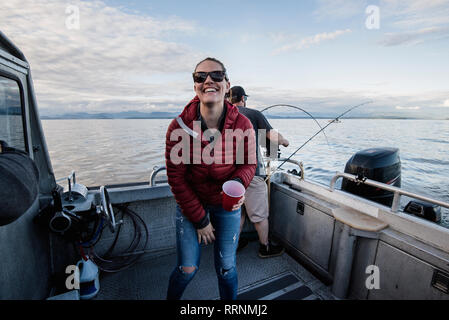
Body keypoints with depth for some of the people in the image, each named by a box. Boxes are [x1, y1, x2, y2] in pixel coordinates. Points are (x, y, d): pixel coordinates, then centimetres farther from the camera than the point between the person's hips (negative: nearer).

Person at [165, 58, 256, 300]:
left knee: (226, 268, 11)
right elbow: (176, 177, -12)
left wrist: (238, 183, -26)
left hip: (227, 203, 1)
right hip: (190, 204, -1)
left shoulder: (242, 124, -14)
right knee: (187, 269, 8)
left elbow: (249, 163, -1)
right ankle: (170, 298, 44)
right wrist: (200, 220, -9)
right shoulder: (179, 126, -17)